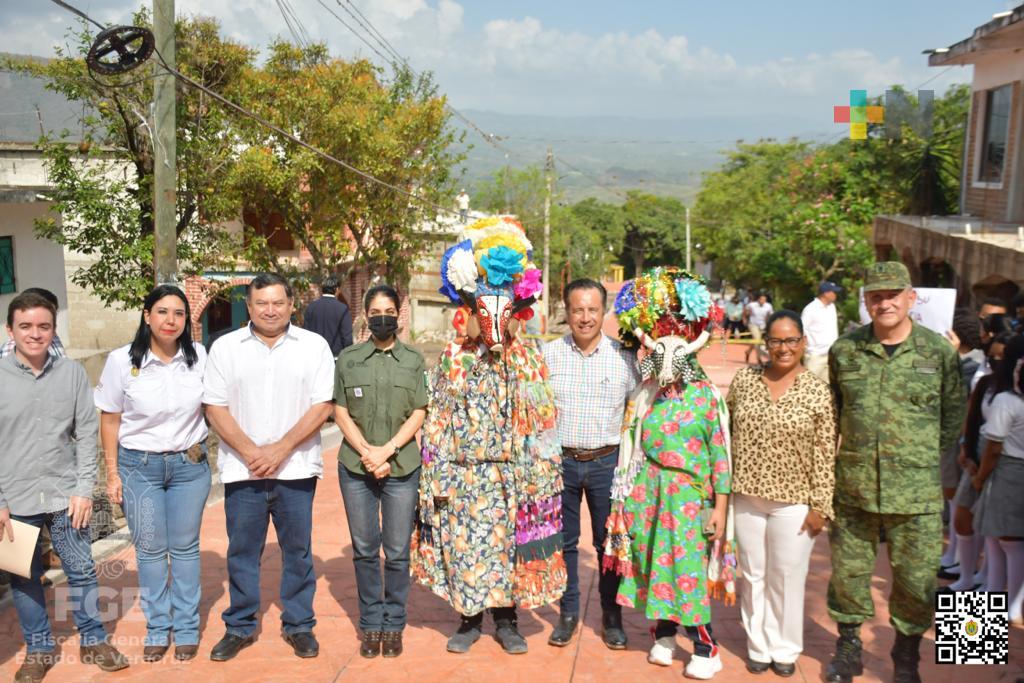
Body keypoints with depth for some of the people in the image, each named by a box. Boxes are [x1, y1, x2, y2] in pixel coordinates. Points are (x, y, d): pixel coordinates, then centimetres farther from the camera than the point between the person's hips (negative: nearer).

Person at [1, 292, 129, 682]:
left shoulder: (72, 374, -1)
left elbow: (87, 434, 2)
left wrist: (84, 489, -3)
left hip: (65, 496, 1)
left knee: (82, 571, 9)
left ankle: (93, 641, 26)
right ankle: (39, 649, 29)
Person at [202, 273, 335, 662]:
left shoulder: (314, 346, 1)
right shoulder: (225, 347, 4)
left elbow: (321, 407, -4)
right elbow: (215, 407, 0)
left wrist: (280, 449, -12)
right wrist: (250, 452, -10)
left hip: (295, 469, -1)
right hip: (242, 469, 1)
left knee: (297, 551, 8)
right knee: (242, 552, 9)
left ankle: (299, 625, 21)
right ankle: (239, 628, 23)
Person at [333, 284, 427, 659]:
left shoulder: (414, 360, 6)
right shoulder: (348, 358, 7)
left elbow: (418, 414, 1)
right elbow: (341, 413, 4)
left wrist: (386, 451, -11)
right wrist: (366, 452, -10)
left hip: (402, 467, -1)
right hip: (356, 467, 1)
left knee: (397, 552, 4)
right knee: (364, 550, 8)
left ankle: (394, 625, 18)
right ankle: (371, 624, 21)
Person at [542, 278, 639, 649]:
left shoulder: (623, 356, 0)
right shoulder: (548, 354, 1)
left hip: (606, 462, 0)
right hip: (560, 461, 1)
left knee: (609, 542, 9)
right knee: (563, 541, 10)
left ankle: (612, 616, 24)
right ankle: (568, 613, 26)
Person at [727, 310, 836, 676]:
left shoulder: (818, 391, -7)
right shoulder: (743, 380, 0)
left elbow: (824, 454, -6)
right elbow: (726, 434, 6)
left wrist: (820, 506, -7)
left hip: (793, 502, -2)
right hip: (747, 497, 2)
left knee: (787, 578, 10)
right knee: (753, 576, 13)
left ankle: (785, 649, 29)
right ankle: (759, 646, 30)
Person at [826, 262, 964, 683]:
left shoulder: (938, 351, -3)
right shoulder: (845, 350, 1)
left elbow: (953, 414, 9)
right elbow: (829, 411, 13)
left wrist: (925, 457, 8)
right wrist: (836, 456, 8)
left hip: (917, 491, -1)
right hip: (853, 486, 1)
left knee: (917, 577, 7)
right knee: (848, 569, 12)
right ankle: (849, 645, 32)